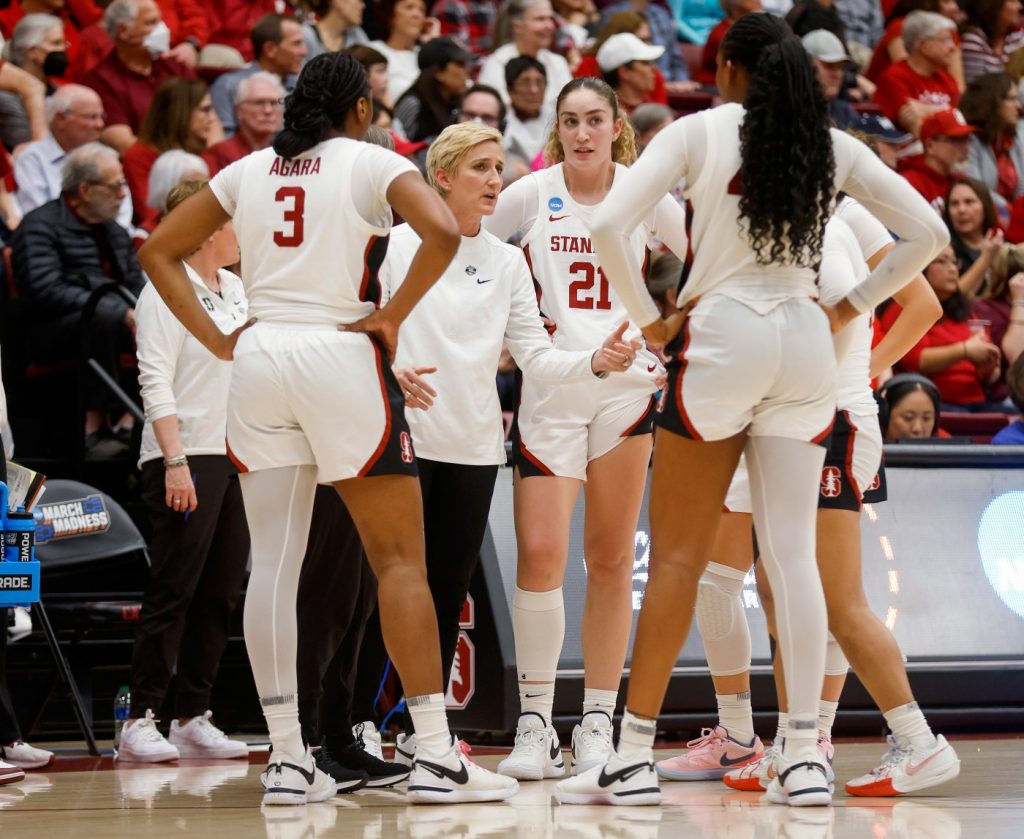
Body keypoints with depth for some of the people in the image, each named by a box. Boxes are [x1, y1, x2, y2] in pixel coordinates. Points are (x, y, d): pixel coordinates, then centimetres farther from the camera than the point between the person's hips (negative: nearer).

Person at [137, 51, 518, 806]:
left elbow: (159, 250, 17)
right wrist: (392, 316, -8)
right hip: (341, 352, -4)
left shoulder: (250, 170, 14)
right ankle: (436, 757, -4)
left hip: (260, 357, 5)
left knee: (273, 564, 3)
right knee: (401, 559, 0)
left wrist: (215, 338, 11)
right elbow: (443, 232, -18)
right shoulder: (372, 162, 0)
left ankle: (287, 759, 2)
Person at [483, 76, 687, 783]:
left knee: (611, 561, 4)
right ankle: (534, 723, -2)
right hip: (549, 386, 0)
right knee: (539, 555, -10)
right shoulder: (532, 193, 0)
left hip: (626, 386, 0)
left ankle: (598, 723, 11)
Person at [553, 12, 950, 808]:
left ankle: (634, 756, 1)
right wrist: (851, 306, 12)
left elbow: (610, 225, -12)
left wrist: (650, 319, -2)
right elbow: (927, 232, 9)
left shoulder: (699, 131, -2)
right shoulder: (833, 145, 7)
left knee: (679, 555, 1)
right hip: (805, 342, 3)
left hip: (721, 332, -3)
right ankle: (805, 756, -2)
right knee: (793, 554, 3)